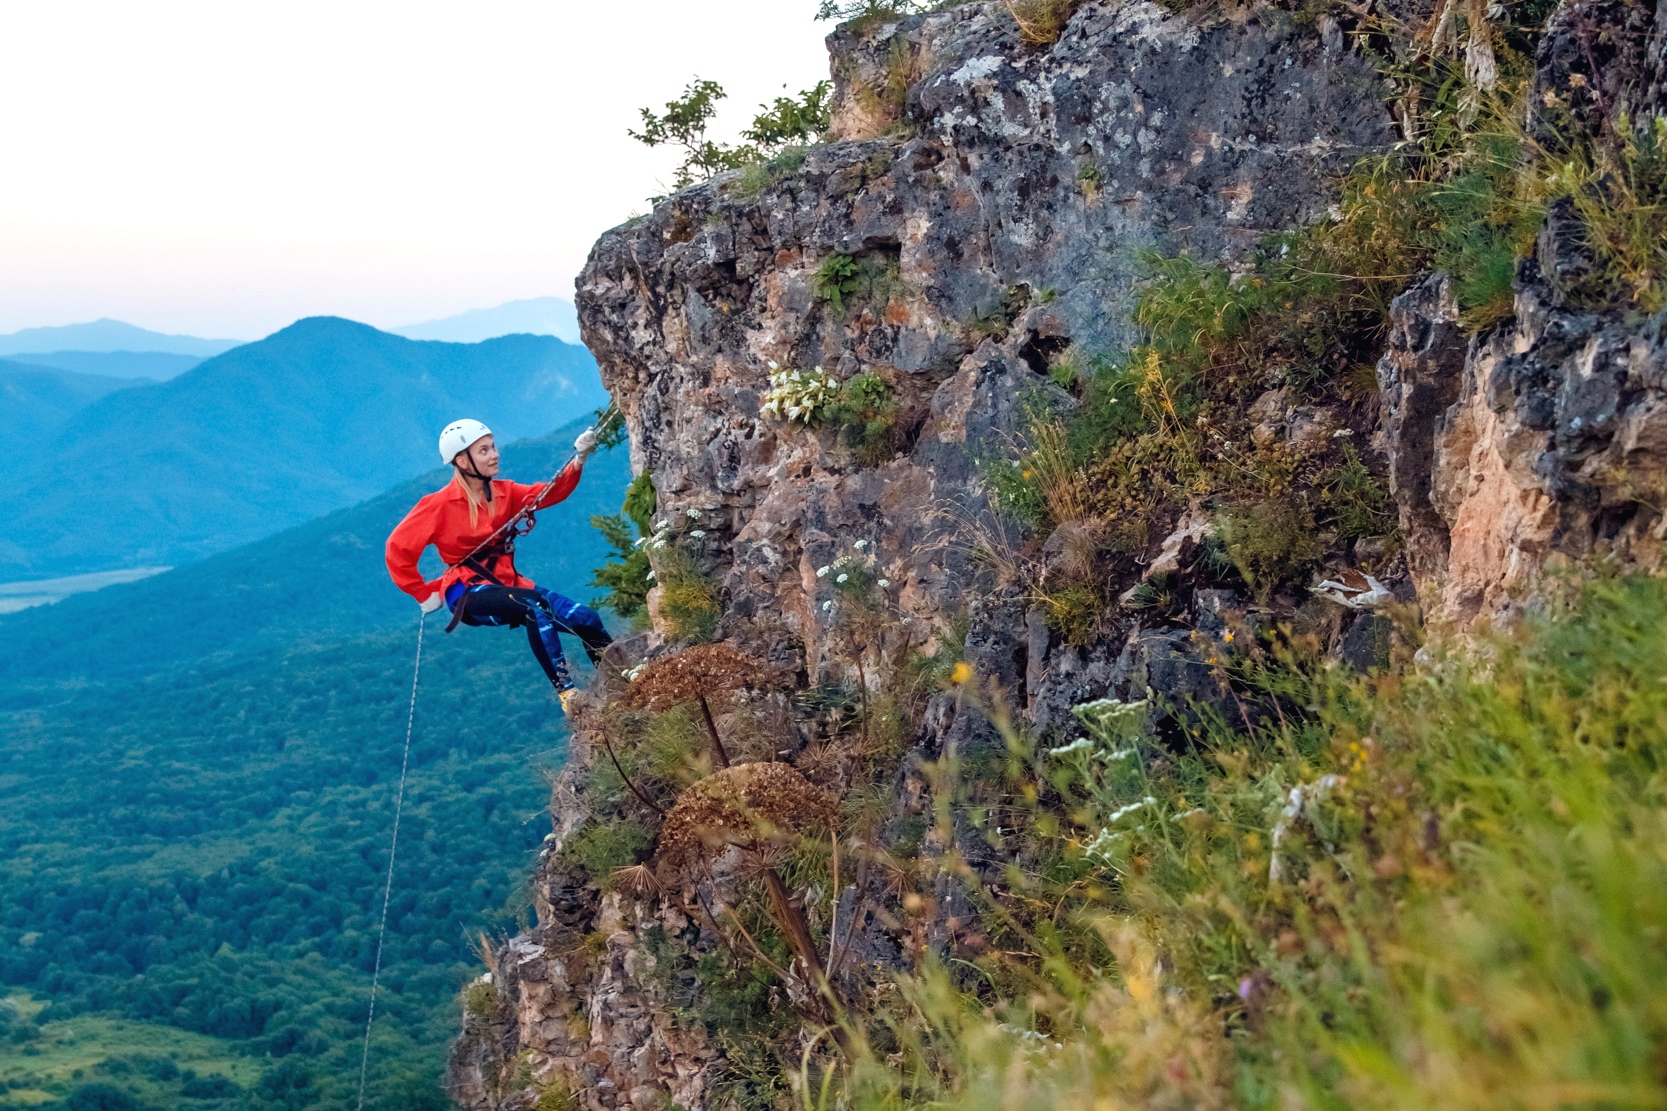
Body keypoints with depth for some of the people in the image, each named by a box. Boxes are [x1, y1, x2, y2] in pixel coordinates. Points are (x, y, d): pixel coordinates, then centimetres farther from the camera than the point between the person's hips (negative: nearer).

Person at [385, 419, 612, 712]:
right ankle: (566, 692, -38)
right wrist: (424, 595, -5)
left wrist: (579, 459, -20)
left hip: (508, 584, 6)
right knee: (536, 606, -36)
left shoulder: (503, 493, 9)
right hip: (469, 593, -6)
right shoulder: (440, 505, -7)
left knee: (586, 619, -12)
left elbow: (550, 493, -5)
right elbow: (398, 548, -8)